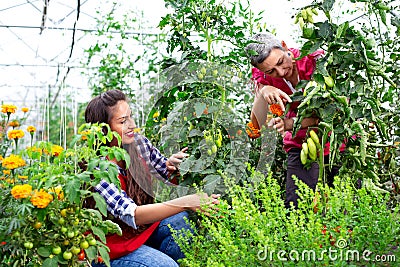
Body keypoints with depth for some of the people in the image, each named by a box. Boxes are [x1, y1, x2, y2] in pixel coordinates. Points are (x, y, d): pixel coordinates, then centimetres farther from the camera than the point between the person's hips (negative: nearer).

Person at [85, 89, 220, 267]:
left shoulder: (139, 144, -8)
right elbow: (131, 215, -35)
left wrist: (172, 166, -19)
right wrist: (185, 203, -44)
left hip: (145, 225, 6)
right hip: (110, 245, -5)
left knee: (183, 221, -20)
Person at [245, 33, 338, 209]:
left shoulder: (316, 61, -19)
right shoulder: (264, 76, -10)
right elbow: (257, 125, -17)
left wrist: (292, 123, -33)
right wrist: (263, 93, -35)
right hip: (302, 146, 2)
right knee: (295, 206, -10)